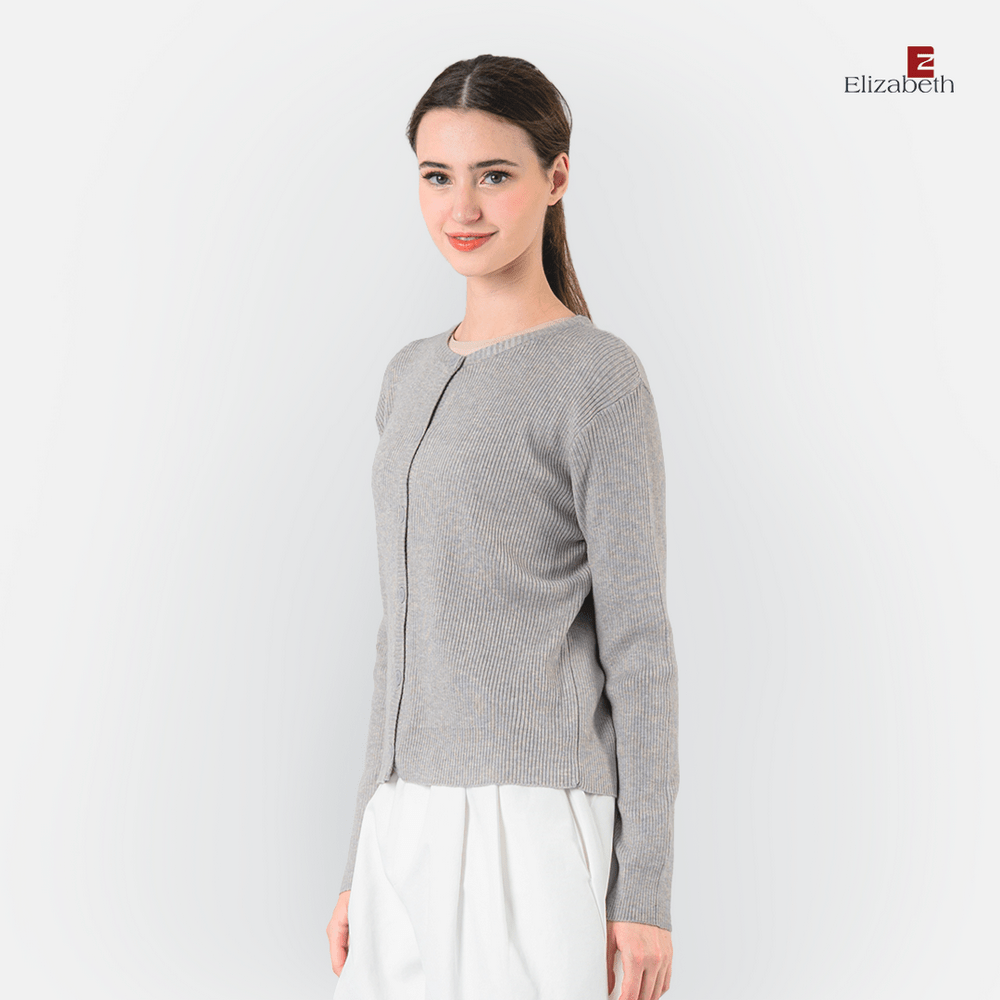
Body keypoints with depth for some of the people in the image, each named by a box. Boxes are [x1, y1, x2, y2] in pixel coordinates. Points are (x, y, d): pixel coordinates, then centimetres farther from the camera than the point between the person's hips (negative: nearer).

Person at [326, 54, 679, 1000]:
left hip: (536, 821, -6)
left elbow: (637, 640, -7)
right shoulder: (411, 377, 15)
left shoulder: (599, 377, -5)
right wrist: (361, 864, 16)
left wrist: (644, 892, -9)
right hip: (409, 824, 6)